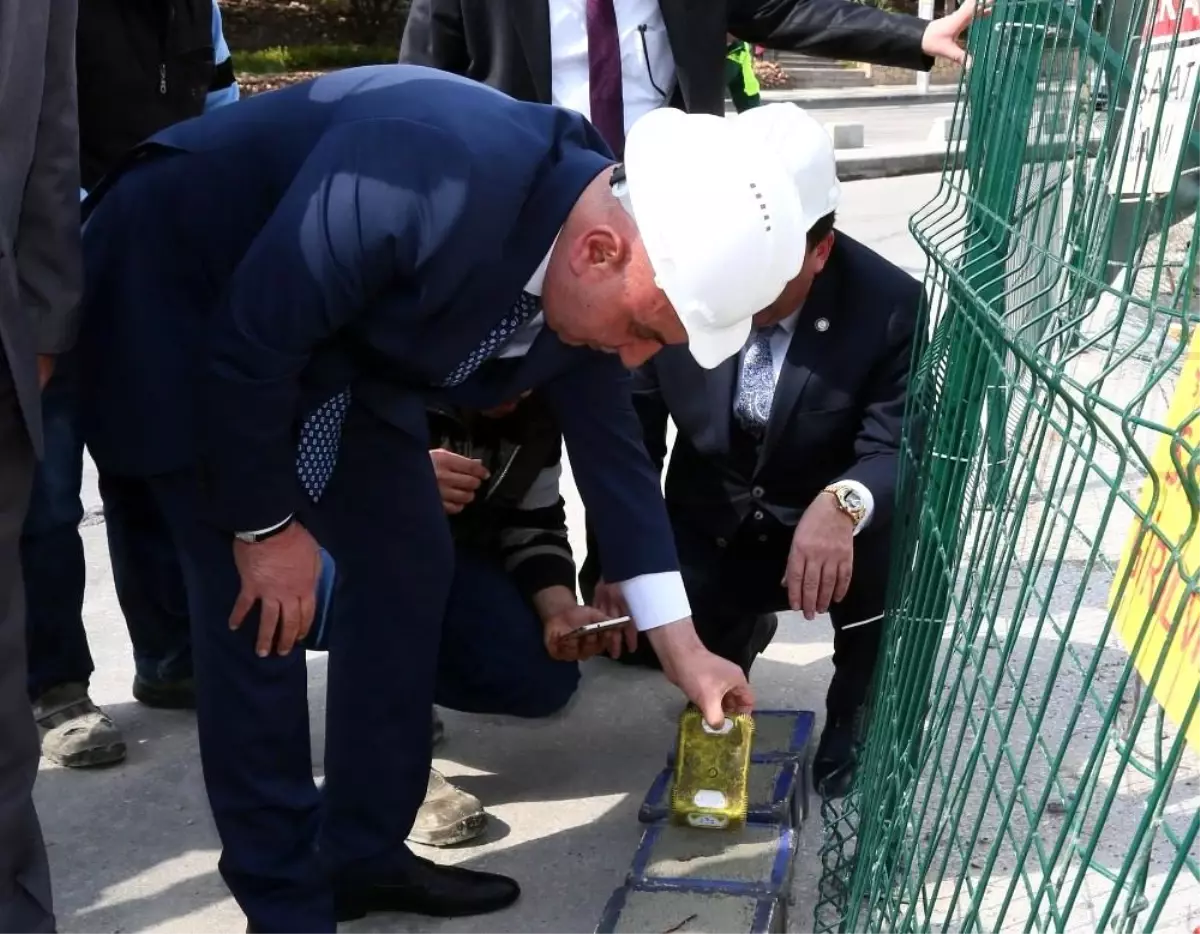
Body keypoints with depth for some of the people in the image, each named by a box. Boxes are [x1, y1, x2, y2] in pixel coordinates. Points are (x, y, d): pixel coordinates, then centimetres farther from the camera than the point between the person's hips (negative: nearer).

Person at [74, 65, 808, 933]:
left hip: (339, 330, 8)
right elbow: (247, 341, -30)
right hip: (182, 296, -7)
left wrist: (683, 649, 4)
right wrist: (265, 524, -16)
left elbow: (609, 439, 1)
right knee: (257, 609, -10)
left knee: (411, 562, 4)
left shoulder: (584, 272, -10)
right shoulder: (431, 181, -38)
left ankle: (364, 853, 19)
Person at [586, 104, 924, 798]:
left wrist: (843, 504, -48)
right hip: (707, 532, 3)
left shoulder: (890, 304, -20)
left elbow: (900, 449, -24)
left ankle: (859, 711, -3)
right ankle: (741, 629, 23)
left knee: (892, 532, -34)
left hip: (828, 533, -3)